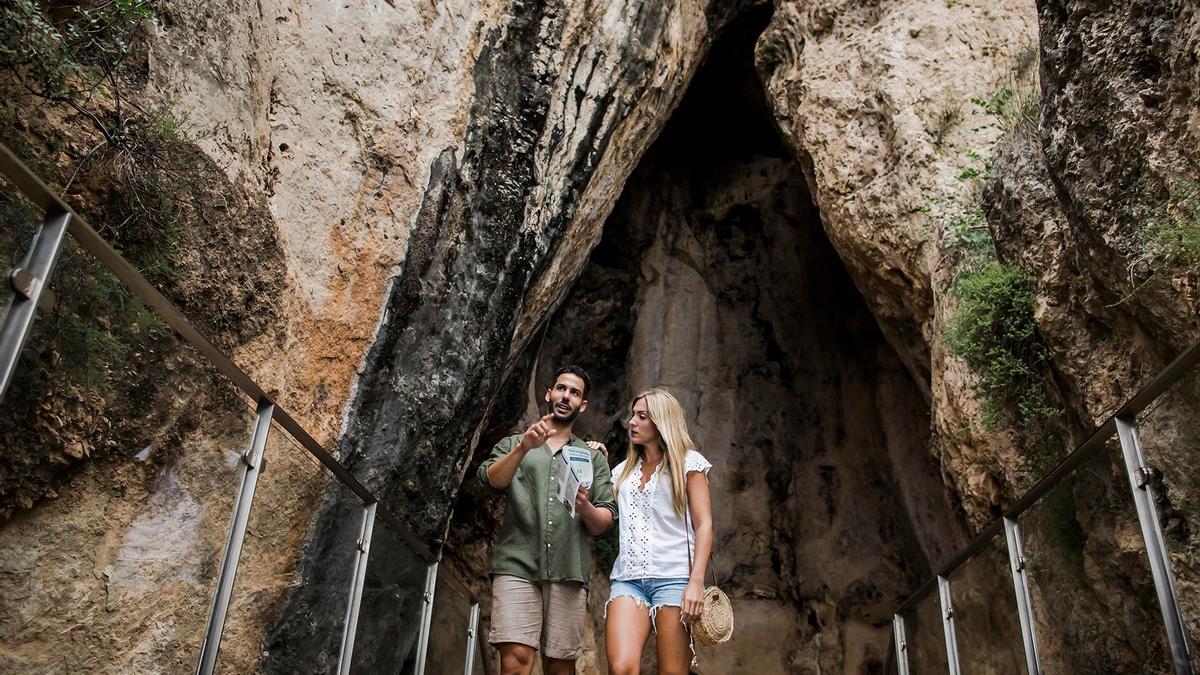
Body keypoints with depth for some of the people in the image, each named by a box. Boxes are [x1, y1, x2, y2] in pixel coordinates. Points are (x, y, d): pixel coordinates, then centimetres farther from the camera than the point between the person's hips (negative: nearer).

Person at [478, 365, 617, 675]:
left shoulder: (593, 457, 20)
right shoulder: (513, 444, 20)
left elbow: (604, 523, 12)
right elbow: (491, 479, -2)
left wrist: (586, 509, -10)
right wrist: (524, 447, -18)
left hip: (568, 572, 2)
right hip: (517, 566, -1)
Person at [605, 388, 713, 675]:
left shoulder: (688, 462, 6)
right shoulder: (624, 470, 20)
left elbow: (704, 525, -1)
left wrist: (696, 582, -12)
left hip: (674, 576, -3)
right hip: (628, 578, 3)